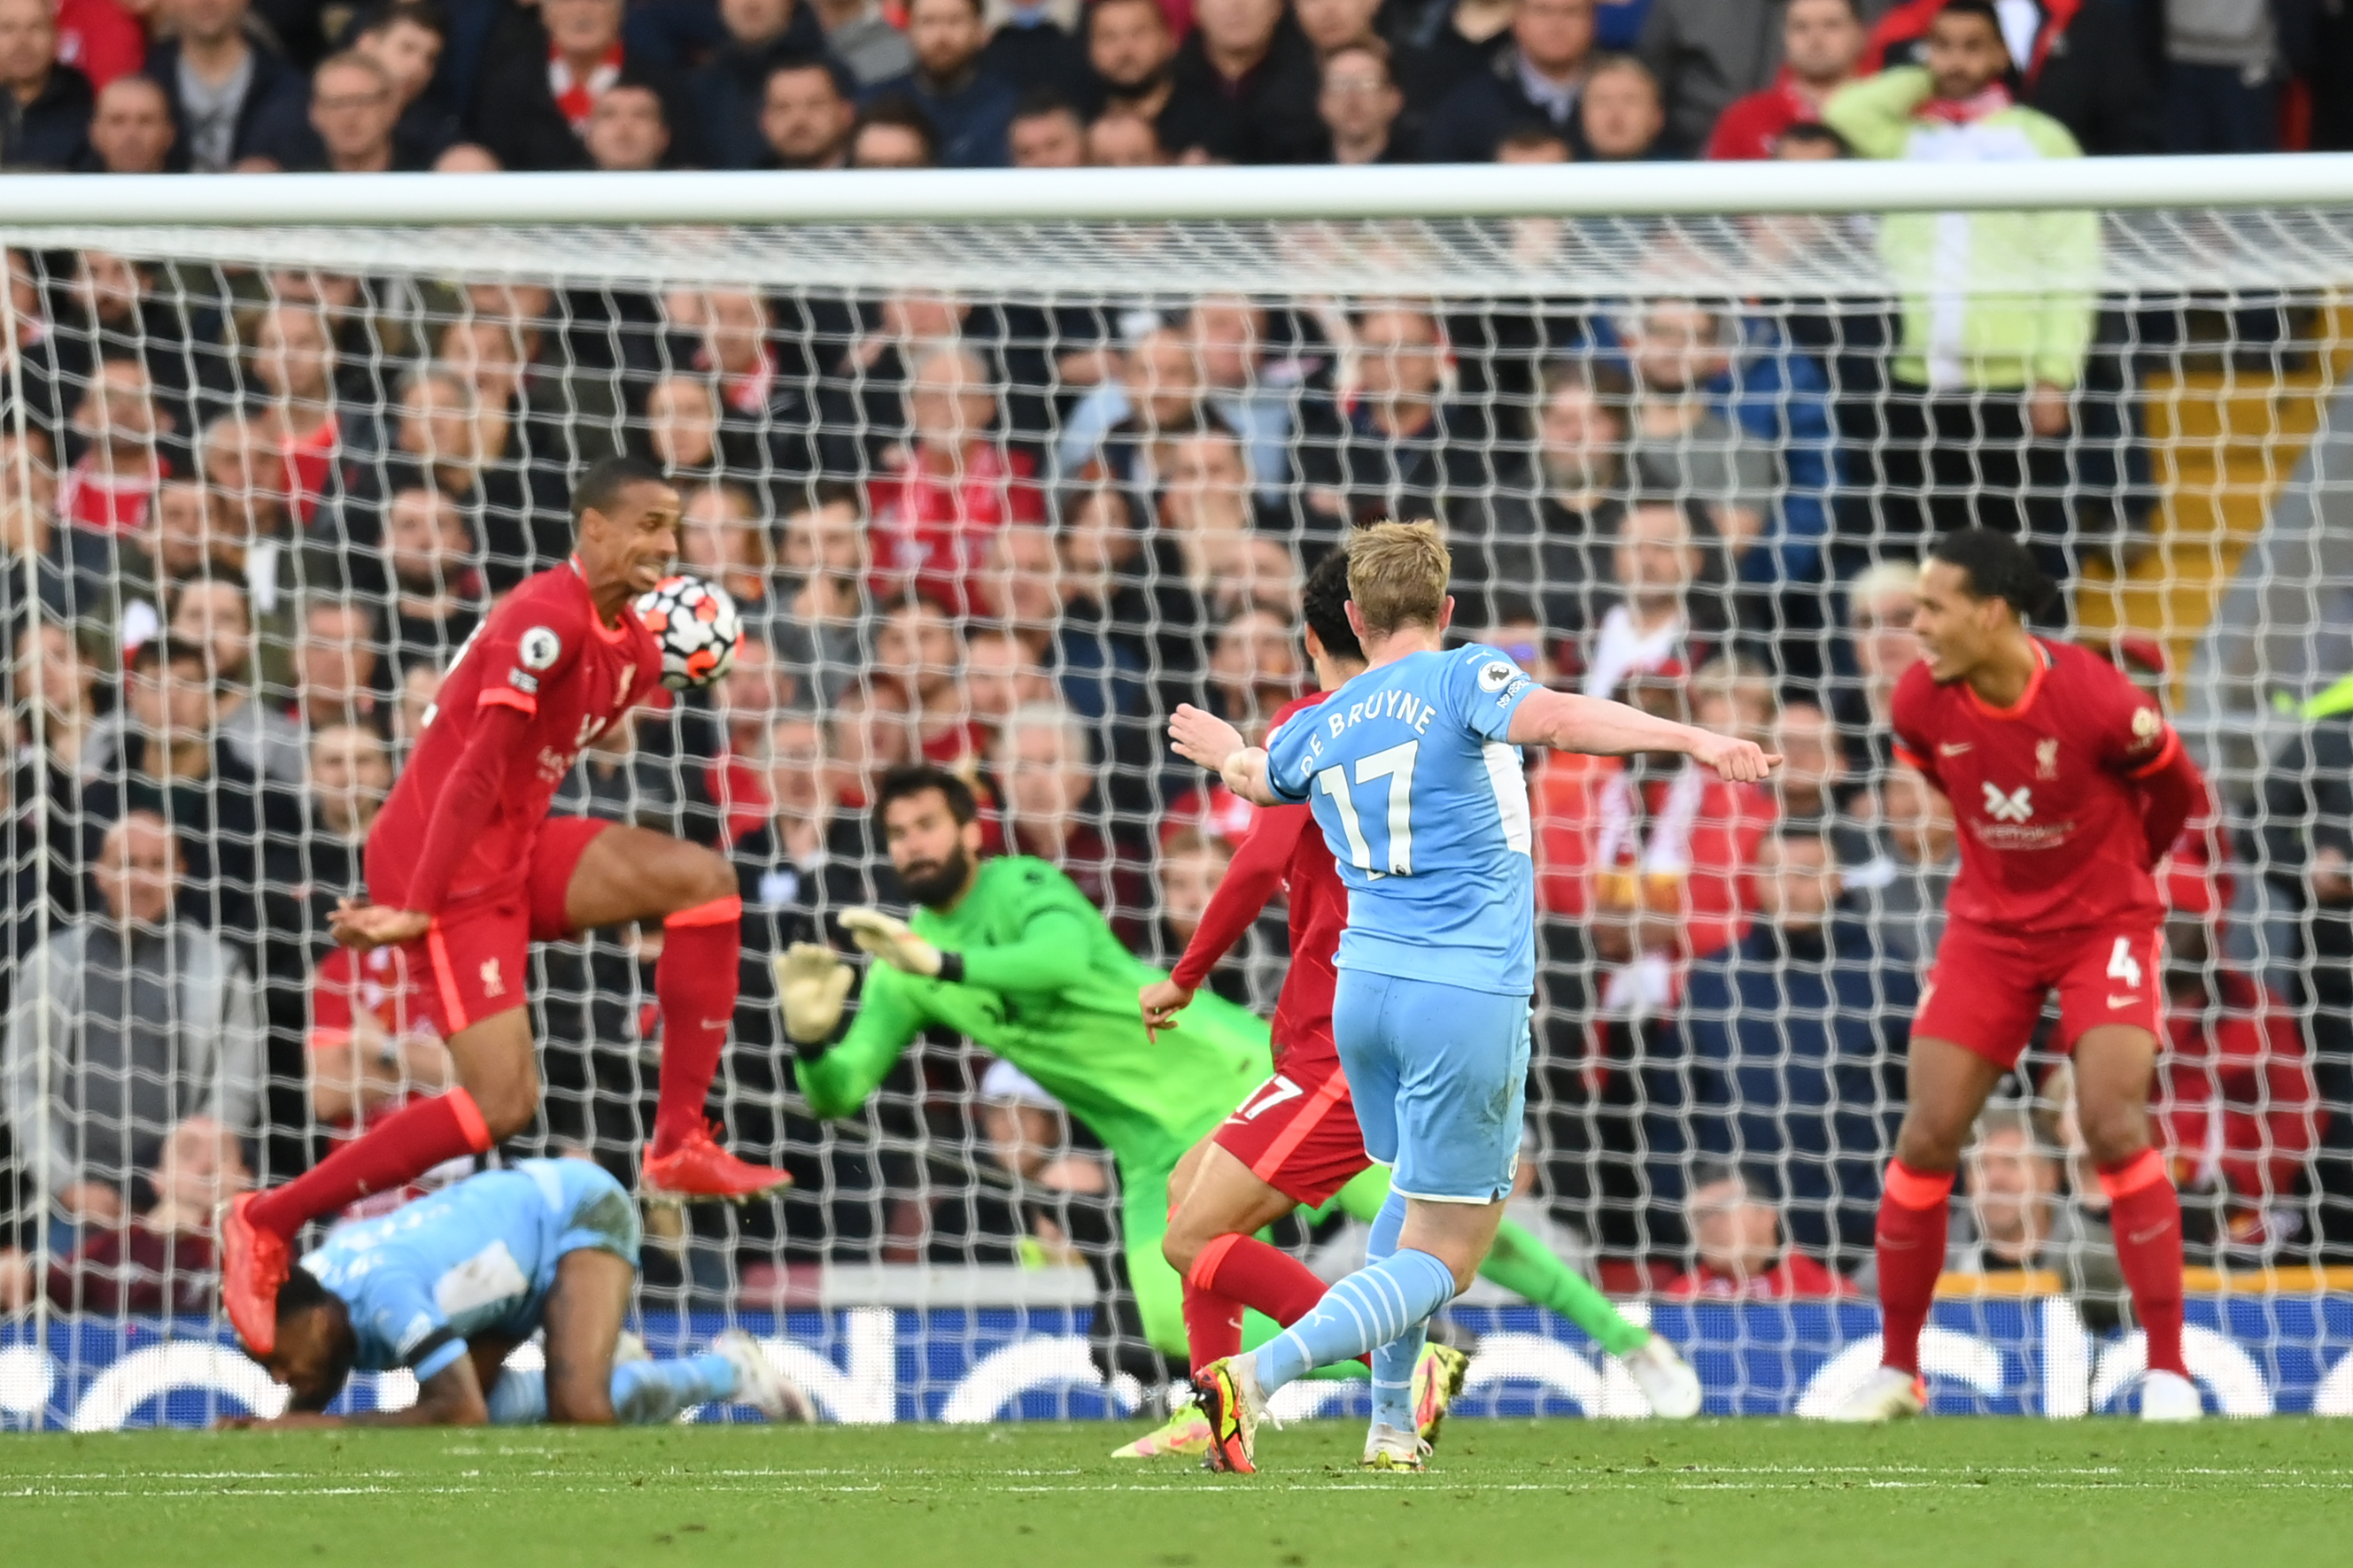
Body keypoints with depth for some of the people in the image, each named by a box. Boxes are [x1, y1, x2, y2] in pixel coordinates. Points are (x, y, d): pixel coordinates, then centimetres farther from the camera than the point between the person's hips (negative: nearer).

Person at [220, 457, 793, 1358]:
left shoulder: (634, 649, 12)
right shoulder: (546, 622, -19)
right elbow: (478, 774, -22)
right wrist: (418, 912, -23)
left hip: (518, 850, 9)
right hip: (451, 865, -9)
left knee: (704, 881, -6)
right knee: (502, 1105, -14)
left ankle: (678, 1145, -3)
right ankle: (266, 1224, -4)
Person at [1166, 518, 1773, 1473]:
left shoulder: (1316, 733, 14)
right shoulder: (1462, 679, -3)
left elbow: (1256, 776, 38)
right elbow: (1554, 719, -25)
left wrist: (1227, 755, 63)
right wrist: (1692, 740, -34)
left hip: (1365, 989, 6)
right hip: (1468, 1000, -6)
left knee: (1419, 1195, 30)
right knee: (1440, 1256, -4)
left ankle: (1390, 1425, 27)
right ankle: (1257, 1376, -23)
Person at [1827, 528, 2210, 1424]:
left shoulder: (2096, 701, -24)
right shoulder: (1922, 701, -12)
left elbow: (2178, 794, -5)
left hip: (2103, 922, -4)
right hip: (1989, 930, 4)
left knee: (2113, 1124, -19)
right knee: (1927, 1137, -4)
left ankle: (2167, 1372, -11)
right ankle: (1897, 1372, 10)